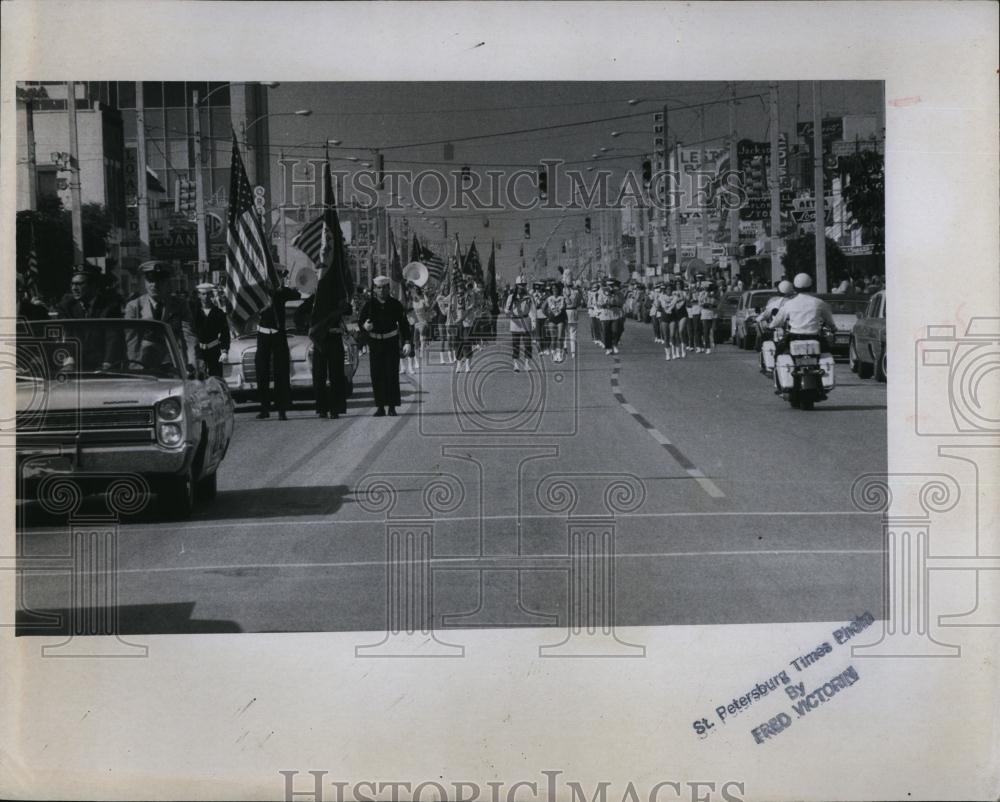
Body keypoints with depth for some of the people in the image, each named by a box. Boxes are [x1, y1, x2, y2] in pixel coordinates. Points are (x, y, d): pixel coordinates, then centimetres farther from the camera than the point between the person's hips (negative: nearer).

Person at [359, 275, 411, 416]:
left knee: (392, 374, -3)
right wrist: (365, 326, -20)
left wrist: (407, 343, -2)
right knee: (377, 375, 0)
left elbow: (404, 324, 5)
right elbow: (360, 321, 5)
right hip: (375, 343, 1)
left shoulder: (395, 305, 2)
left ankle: (392, 407, 2)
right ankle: (380, 407, 6)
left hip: (391, 343, -1)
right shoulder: (369, 305, 2)